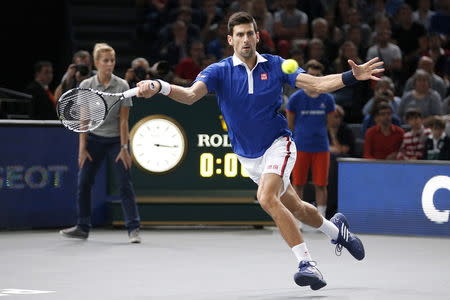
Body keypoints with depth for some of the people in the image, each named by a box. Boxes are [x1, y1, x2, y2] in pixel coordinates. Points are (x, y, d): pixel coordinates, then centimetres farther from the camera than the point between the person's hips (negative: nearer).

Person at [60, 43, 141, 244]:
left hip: (116, 139, -2)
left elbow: (123, 120, -8)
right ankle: (83, 228, 12)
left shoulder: (122, 86, -8)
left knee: (125, 184, -8)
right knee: (83, 183, 1)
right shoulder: (86, 86, -4)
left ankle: (133, 228, -5)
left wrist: (124, 148, -11)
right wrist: (82, 148, -5)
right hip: (94, 139, 2)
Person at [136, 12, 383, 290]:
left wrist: (352, 76, -24)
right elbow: (191, 95, -25)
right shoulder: (219, 71, -9)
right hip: (249, 157, 3)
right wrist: (160, 87, -46)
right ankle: (336, 229, 47)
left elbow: (316, 84, -9)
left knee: (266, 197, -29)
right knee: (295, 207, 15)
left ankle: (306, 263, -27)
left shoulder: (275, 65, -7)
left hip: (277, 144, -3)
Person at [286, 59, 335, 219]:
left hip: (321, 147, 1)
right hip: (300, 147, -1)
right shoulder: (295, 98, 0)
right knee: (298, 184, 1)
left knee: (321, 185, 1)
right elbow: (290, 125, 8)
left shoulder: (327, 99, 5)